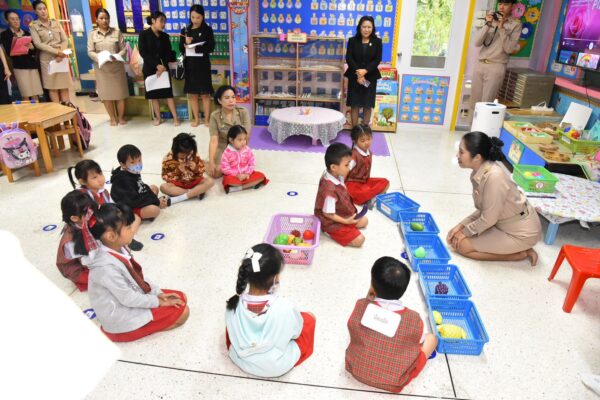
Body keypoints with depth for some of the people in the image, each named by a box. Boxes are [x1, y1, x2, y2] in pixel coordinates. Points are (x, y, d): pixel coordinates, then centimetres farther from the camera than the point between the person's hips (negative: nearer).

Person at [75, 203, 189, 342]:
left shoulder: (118, 249, -6)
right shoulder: (107, 267, -33)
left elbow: (138, 277, 6)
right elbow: (128, 299, -24)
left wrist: (158, 293, 1)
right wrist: (157, 302, -13)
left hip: (133, 297, 8)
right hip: (122, 319, -8)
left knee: (181, 298, 8)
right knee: (181, 312, -11)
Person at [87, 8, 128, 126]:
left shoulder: (117, 32, 3)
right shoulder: (92, 34, 5)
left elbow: (124, 49, -1)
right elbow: (90, 52, 0)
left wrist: (117, 57, -19)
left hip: (117, 67, -1)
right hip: (102, 68, 1)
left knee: (120, 93, 3)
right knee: (106, 94, 3)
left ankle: (121, 117, 20)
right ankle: (113, 118, 16)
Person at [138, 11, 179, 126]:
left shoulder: (165, 36, 7)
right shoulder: (144, 34, -4)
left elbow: (168, 53, 2)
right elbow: (143, 52, -10)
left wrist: (162, 66, -13)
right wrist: (156, 65, -17)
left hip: (163, 68, 2)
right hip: (150, 68, -2)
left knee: (168, 93, -1)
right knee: (153, 94, 4)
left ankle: (175, 117, 1)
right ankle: (158, 118, 14)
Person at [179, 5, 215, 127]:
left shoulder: (207, 30, -1)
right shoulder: (185, 30, 7)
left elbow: (211, 48, -8)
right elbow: (181, 49, 5)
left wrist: (196, 47, -18)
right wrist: (186, 44, -15)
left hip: (203, 64, -3)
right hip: (189, 65, 3)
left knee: (205, 94, -1)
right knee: (192, 94, 7)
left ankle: (206, 119, 9)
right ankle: (196, 119, 17)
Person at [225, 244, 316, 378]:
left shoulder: (234, 303, -25)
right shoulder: (285, 307, -34)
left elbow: (233, 331, -3)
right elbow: (296, 332, -12)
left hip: (239, 360, 3)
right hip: (276, 367, -3)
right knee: (309, 318, 11)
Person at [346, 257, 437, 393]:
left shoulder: (361, 306, -20)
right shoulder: (413, 319, -25)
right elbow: (420, 340, -3)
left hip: (356, 370, 3)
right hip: (393, 382, -3)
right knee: (431, 338, 9)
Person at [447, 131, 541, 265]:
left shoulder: (493, 177, -32)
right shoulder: (480, 172, -5)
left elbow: (488, 219, -24)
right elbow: (483, 210, 5)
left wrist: (465, 231, -9)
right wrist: (461, 225, -2)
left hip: (521, 233, -8)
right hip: (504, 223, 8)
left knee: (461, 245, -12)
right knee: (456, 236, 7)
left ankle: (520, 252, 1)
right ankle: (517, 248, 11)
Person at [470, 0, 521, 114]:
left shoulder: (516, 24, 1)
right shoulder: (492, 19, 12)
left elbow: (509, 49, -10)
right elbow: (477, 43, 1)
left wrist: (501, 28, -14)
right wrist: (487, 25, -11)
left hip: (496, 67, -4)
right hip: (480, 64, 4)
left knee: (486, 103, -8)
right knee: (474, 101, 4)